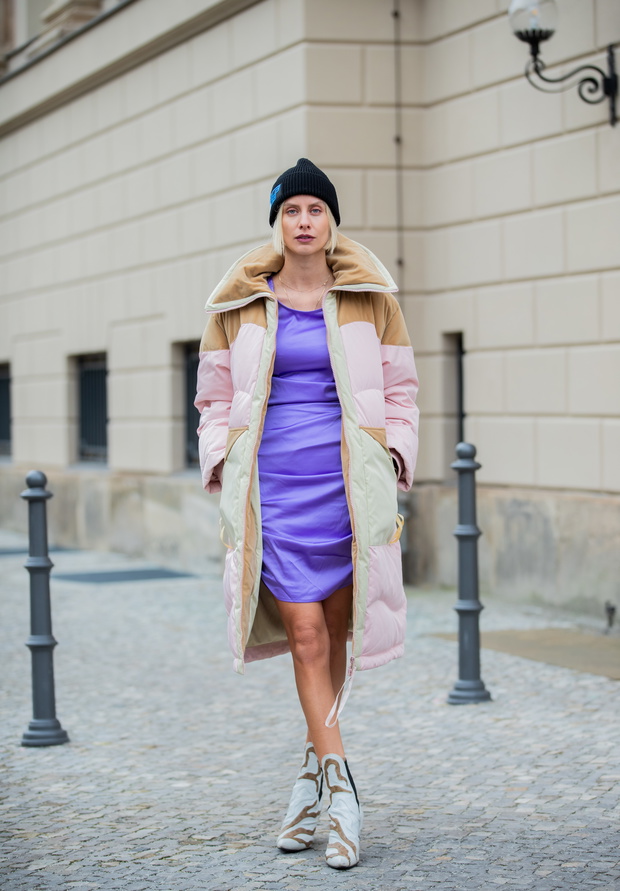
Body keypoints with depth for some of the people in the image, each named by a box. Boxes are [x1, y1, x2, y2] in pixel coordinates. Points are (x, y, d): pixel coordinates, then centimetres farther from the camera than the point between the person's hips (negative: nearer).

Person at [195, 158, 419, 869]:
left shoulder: (371, 299, 7)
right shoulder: (238, 305, 8)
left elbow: (398, 390, 13)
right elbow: (215, 398, 15)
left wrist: (395, 457, 1)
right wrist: (220, 464, 2)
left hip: (350, 484, 0)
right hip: (271, 485, 0)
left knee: (335, 631, 6)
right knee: (304, 635, -8)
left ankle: (311, 771, 24)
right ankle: (342, 794, -6)